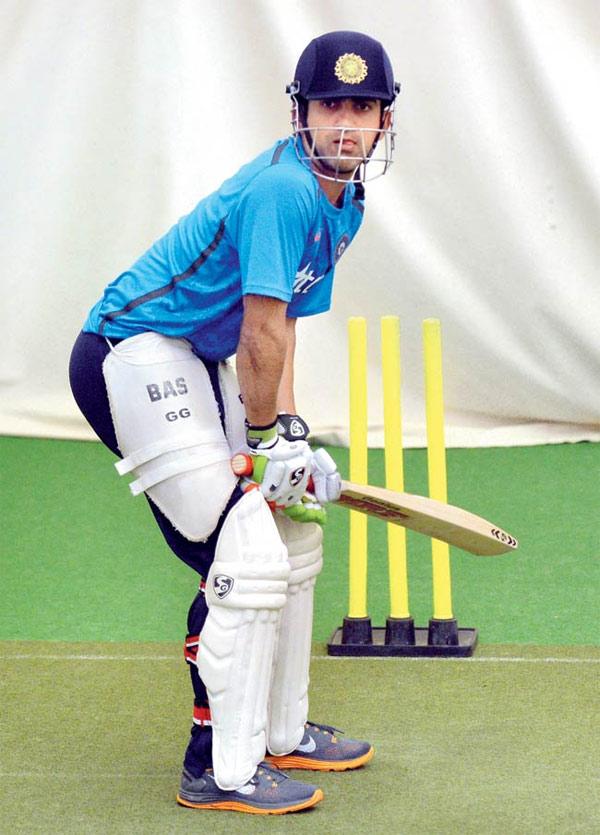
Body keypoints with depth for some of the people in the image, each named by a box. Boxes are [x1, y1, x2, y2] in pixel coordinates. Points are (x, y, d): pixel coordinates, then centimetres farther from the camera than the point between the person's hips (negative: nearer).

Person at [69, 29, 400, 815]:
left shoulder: (342, 208, 10)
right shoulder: (284, 190, -22)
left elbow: (280, 325, 13)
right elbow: (261, 334, -22)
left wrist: (289, 431, 2)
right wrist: (267, 438, -10)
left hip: (196, 364, 11)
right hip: (133, 358, -11)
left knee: (294, 536, 17)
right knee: (249, 559, -16)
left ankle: (281, 733, 31)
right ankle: (223, 771, -7)